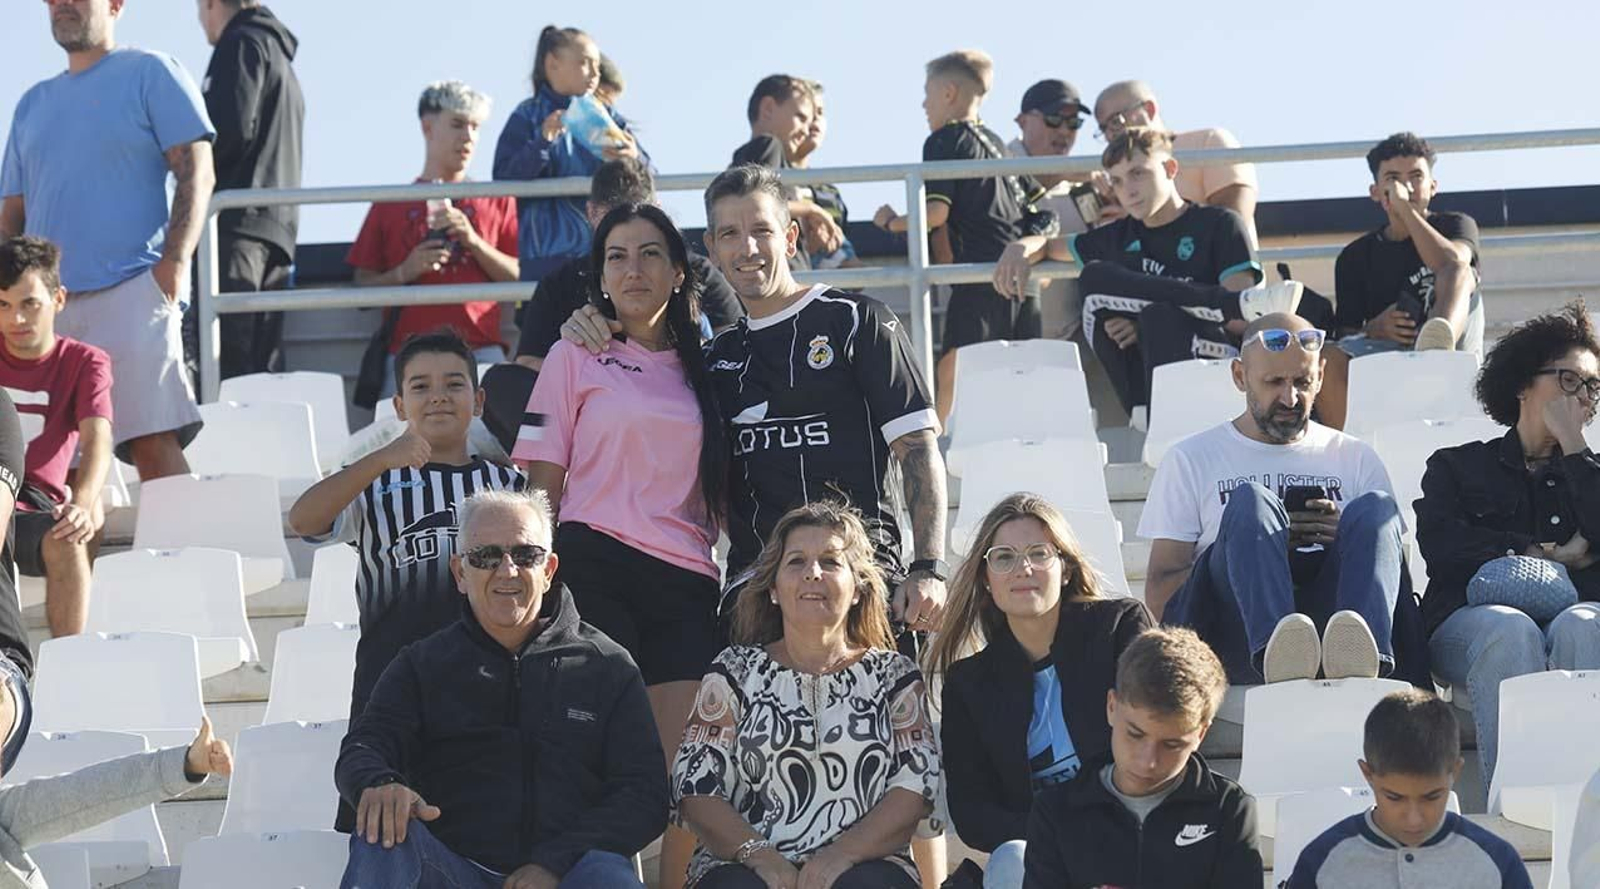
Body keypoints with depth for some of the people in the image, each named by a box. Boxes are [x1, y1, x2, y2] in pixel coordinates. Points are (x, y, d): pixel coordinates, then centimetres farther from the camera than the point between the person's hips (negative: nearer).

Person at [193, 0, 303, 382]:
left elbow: (231, 128, -13)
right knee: (263, 373, 2)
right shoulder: (281, 58, 30)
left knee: (224, 369, -18)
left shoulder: (242, 43, 0)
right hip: (278, 227, 9)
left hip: (237, 223, -9)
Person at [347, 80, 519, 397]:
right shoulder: (390, 206, 15)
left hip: (481, 350, 1)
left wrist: (473, 241, -3)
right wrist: (405, 272, -7)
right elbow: (363, 285, 11)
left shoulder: (496, 202, 18)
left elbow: (518, 278, 9)